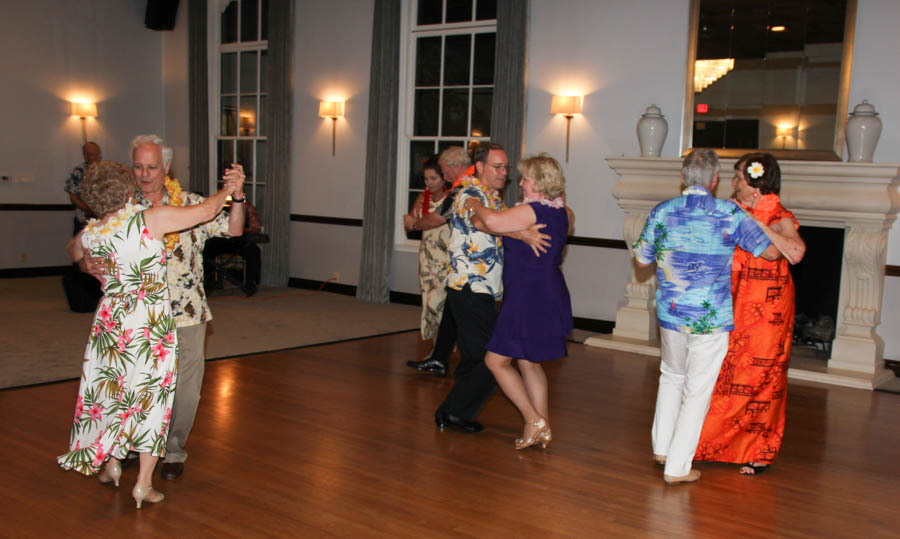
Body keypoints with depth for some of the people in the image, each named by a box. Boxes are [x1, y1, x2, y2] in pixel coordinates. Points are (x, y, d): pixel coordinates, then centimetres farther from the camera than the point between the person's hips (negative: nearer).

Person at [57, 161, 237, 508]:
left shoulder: (90, 234, -1)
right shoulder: (151, 219, -15)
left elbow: (73, 253, 24)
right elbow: (205, 211, -9)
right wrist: (227, 191, 8)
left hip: (110, 320, 4)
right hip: (152, 323, -4)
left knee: (111, 391, 22)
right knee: (151, 397, 8)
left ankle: (110, 464, 33)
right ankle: (143, 484, 13)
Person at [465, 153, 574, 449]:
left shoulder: (531, 211, -19)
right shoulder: (563, 213, 8)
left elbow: (493, 222, -32)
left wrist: (474, 204, -13)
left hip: (527, 296, -9)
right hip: (552, 294, 9)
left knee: (496, 360, 3)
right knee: (529, 362, 19)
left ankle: (534, 421, 2)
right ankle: (542, 429, 22)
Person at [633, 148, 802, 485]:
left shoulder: (662, 212, -3)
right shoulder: (730, 214, -10)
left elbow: (641, 260, 5)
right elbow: (771, 252, -3)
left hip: (670, 315, 3)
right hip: (711, 319, -3)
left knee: (671, 377, 24)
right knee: (697, 391, 7)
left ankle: (661, 448, 31)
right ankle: (677, 467, 13)